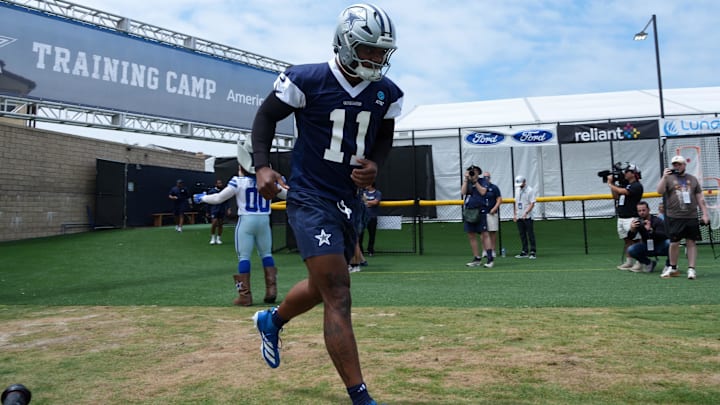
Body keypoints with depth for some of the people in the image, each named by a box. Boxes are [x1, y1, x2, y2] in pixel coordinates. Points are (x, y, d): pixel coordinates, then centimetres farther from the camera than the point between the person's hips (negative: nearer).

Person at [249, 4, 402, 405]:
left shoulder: (388, 93, 2)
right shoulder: (306, 80, -12)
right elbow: (266, 116, 0)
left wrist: (374, 165, -6)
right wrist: (263, 166, -14)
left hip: (349, 200, 7)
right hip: (311, 198, -7)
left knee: (324, 286, 21)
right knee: (339, 296, -13)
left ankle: (271, 320, 52)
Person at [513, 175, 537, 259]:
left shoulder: (530, 190, -5)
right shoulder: (517, 190, 15)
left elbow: (532, 204, -11)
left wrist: (526, 213, -22)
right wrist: (514, 214, 11)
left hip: (527, 217, -6)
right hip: (519, 217, 6)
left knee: (530, 234, -4)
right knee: (522, 235, 9)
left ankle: (532, 252, 0)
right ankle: (525, 252, 15)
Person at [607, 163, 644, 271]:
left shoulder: (637, 186, -10)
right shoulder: (624, 184, 16)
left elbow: (622, 191, -21)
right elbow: (616, 196, 16)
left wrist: (610, 185, -6)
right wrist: (612, 183, 9)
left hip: (631, 218, -8)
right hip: (621, 217, 8)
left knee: (635, 240, -6)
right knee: (626, 240, 11)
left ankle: (640, 263, -1)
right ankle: (628, 262, 16)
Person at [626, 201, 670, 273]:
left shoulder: (657, 221, -18)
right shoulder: (637, 221, -6)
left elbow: (664, 236, -32)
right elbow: (630, 237, -14)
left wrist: (650, 230, -49)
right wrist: (632, 229, -36)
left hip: (660, 247, -4)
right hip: (647, 247, 4)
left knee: (669, 242, -36)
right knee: (631, 250, -22)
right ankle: (650, 264, 5)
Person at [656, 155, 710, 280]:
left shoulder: (692, 179, 12)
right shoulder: (668, 178, 5)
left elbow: (700, 198, 12)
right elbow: (660, 191, -12)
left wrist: (705, 213, 6)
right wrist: (664, 177, -24)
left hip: (691, 217, 2)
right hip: (674, 217, -2)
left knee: (691, 242, 2)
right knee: (674, 243, 0)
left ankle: (691, 269, 7)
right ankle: (673, 268, 15)